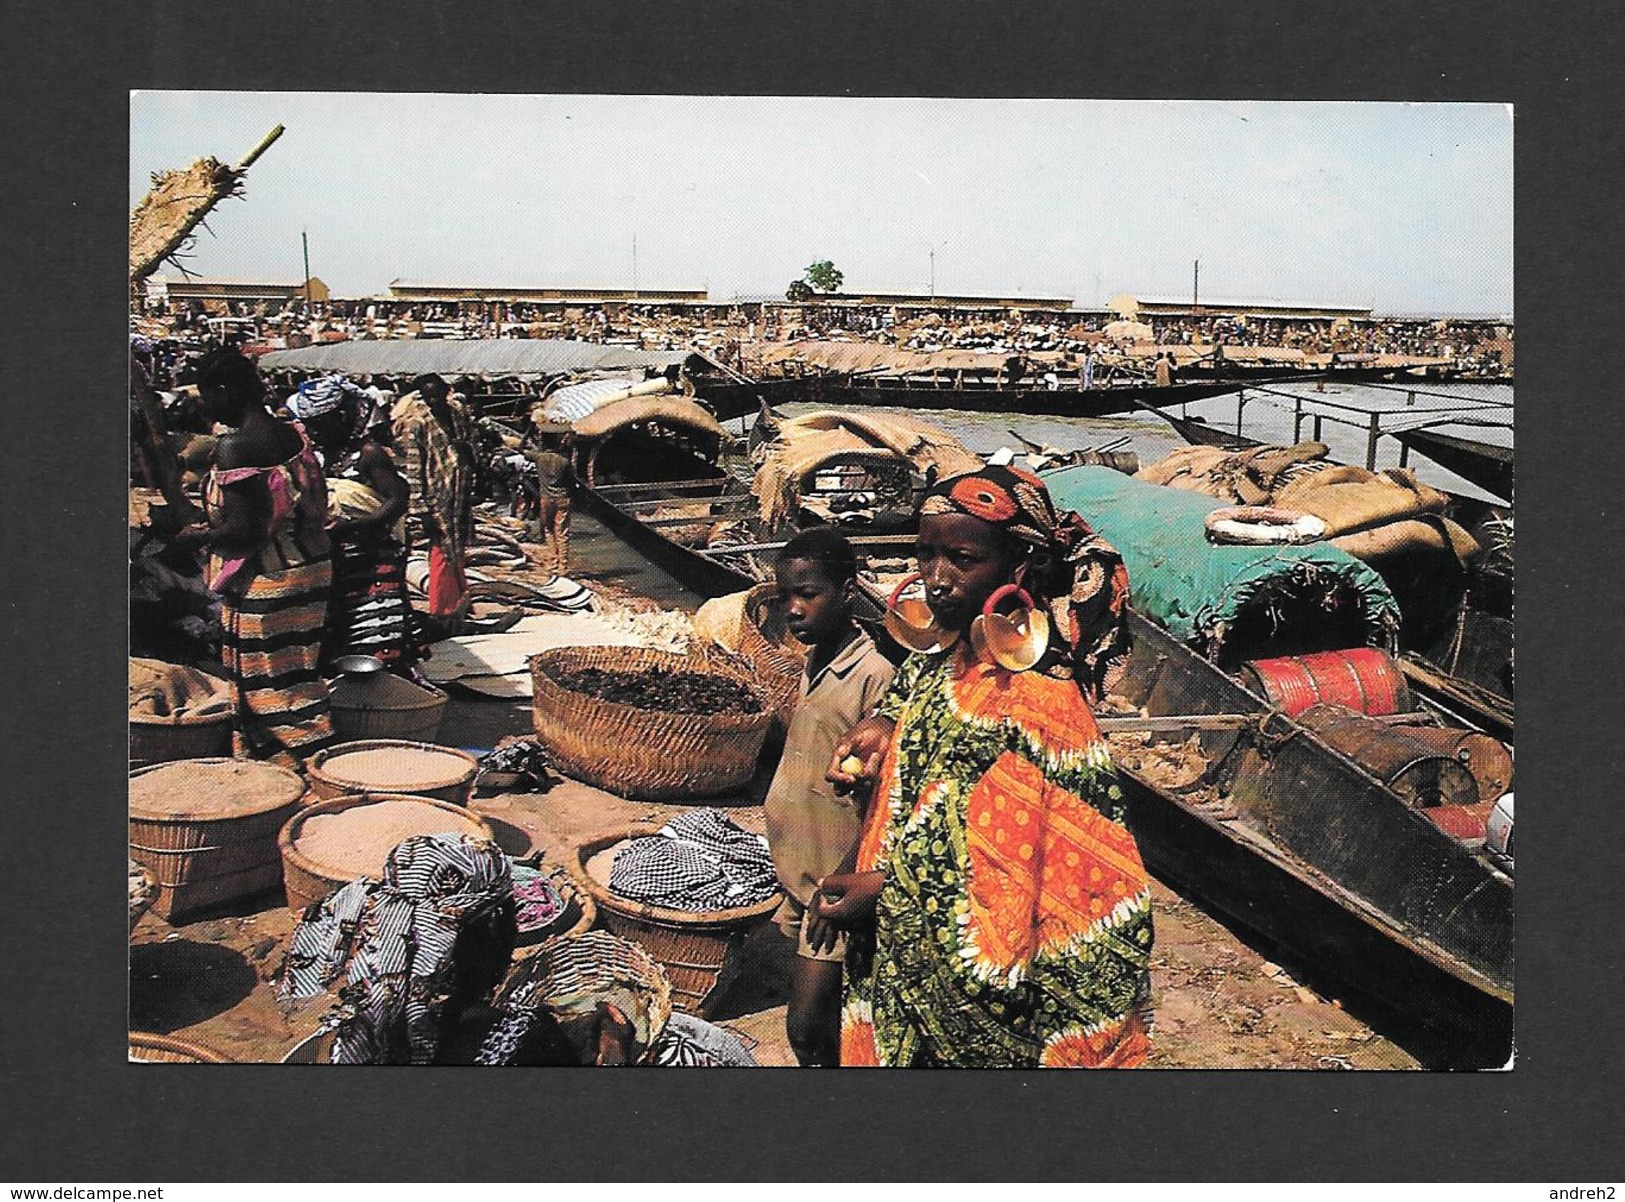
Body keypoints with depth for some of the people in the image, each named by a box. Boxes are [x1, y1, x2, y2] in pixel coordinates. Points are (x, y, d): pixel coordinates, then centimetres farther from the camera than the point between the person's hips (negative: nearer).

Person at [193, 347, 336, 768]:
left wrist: (197, 535, -8)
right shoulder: (294, 435, 5)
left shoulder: (234, 447, -19)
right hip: (310, 568, 8)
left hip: (264, 583, -8)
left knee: (265, 685, 5)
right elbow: (317, 507, 10)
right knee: (298, 674, 17)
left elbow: (245, 530, -23)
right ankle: (314, 762, 27)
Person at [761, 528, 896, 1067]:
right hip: (803, 877, 8)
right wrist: (799, 886, 19)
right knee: (822, 1019, 16)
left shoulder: (874, 676, -18)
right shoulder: (813, 665, 8)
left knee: (807, 1026, -7)